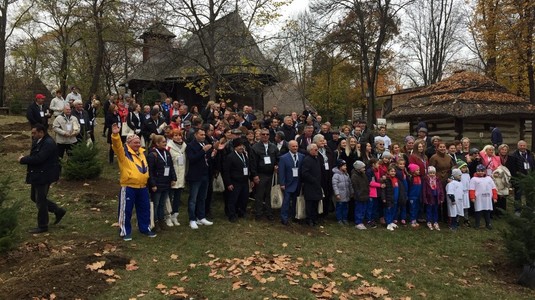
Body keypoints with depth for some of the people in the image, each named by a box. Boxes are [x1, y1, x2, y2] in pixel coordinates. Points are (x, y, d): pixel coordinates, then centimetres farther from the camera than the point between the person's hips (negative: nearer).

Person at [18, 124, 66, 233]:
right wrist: (25, 158, -1)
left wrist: (23, 160, -17)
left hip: (44, 176, -10)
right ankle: (58, 211, 26)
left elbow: (38, 159, -28)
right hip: (38, 175, 10)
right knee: (34, 197, 18)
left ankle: (42, 226, 15)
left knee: (40, 200, 1)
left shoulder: (48, 143, -23)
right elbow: (35, 156, 16)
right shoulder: (39, 141, 10)